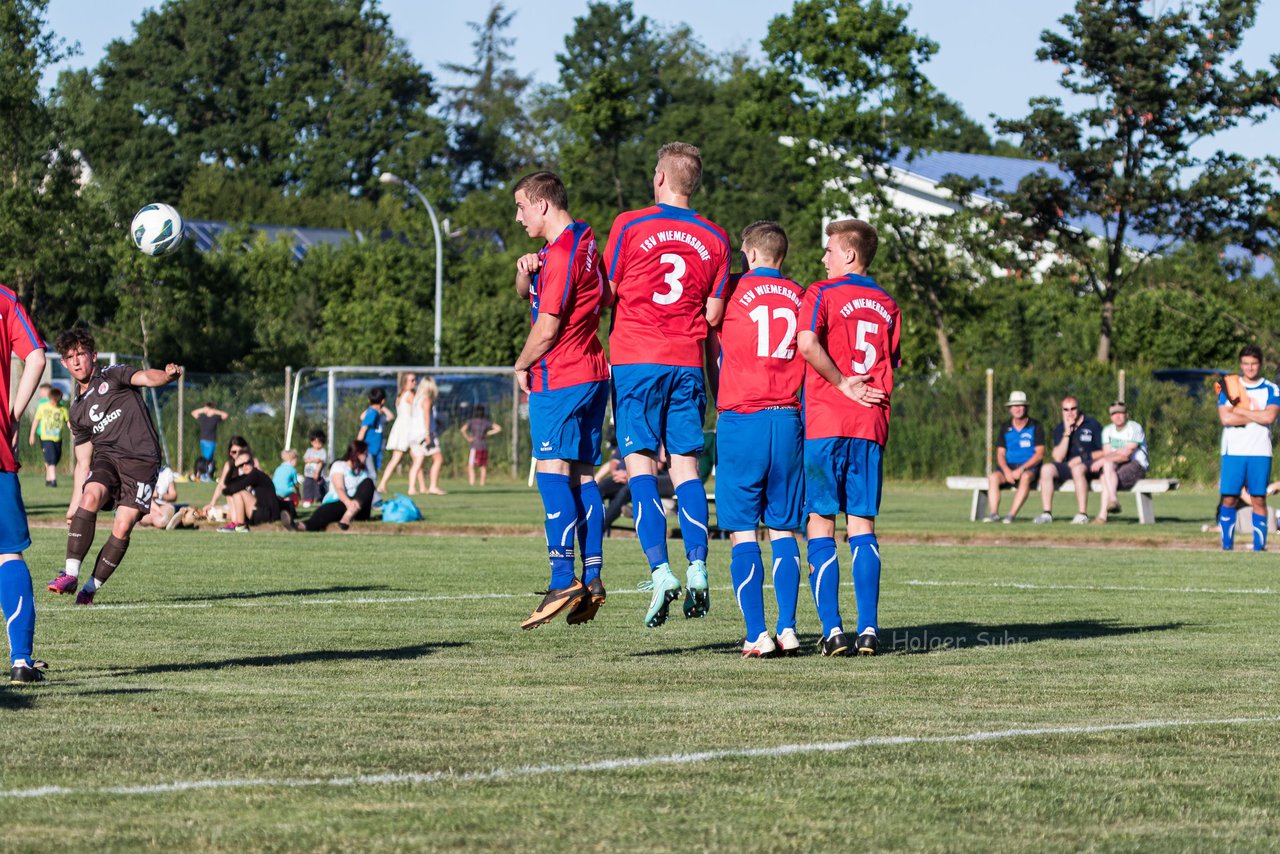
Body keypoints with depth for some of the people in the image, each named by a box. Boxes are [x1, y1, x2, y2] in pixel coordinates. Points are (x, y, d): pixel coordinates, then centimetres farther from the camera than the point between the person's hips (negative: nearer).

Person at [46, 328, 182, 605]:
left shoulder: (113, 376, 7)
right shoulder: (78, 411, 20)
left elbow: (146, 377, -13)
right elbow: (83, 462, 23)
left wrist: (168, 375, -37)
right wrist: (73, 505, 17)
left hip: (141, 459, -4)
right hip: (107, 456, 4)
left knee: (122, 528, -15)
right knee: (90, 497, -27)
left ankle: (91, 587, -3)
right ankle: (71, 574, -29)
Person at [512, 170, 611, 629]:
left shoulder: (562, 254, -14)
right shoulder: (584, 242, 16)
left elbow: (547, 328, -15)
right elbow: (526, 294, 22)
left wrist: (522, 366, 1)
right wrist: (526, 271, 0)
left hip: (559, 378, -10)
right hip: (593, 372, 10)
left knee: (553, 471, -13)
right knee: (582, 475, 8)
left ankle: (563, 580, -20)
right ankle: (593, 578, 5)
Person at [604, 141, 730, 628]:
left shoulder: (629, 226, -4)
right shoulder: (714, 239, 6)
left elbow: (607, 293, 1)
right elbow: (714, 315, 7)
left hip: (635, 358, -3)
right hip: (687, 363, 3)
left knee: (640, 464, -4)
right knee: (686, 464, 8)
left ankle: (660, 570, -16)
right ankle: (697, 566, -4)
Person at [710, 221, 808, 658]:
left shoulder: (734, 291, -2)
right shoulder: (802, 297, 7)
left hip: (741, 420, -3)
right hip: (788, 422, 3)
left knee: (743, 532, -1)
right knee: (783, 530, 10)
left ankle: (757, 634, -7)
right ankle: (787, 629, 3)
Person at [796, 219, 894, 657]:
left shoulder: (823, 293, -3)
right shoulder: (888, 306, 15)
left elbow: (807, 343, -18)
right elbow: (891, 369, 15)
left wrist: (842, 383, -8)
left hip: (826, 423, -5)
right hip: (871, 425, 5)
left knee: (821, 525, -1)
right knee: (862, 526, 6)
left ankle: (832, 630, -9)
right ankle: (868, 629, -2)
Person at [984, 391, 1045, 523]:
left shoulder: (1035, 427, 1)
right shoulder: (1005, 428, 11)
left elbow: (1039, 454, -5)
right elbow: (1000, 454, 8)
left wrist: (1021, 470, -17)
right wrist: (1006, 471, -13)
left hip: (1029, 467, -3)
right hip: (1009, 467, 3)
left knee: (1025, 477, -39)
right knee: (993, 477, -28)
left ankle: (1012, 514, -45)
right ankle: (993, 513, -37)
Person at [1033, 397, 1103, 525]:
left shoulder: (1092, 424, 0)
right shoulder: (1060, 429, 10)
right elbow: (1058, 458, -1)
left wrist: (1082, 458, -10)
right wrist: (1067, 433, -9)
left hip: (1090, 466, -5)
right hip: (1068, 465, 5)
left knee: (1077, 469, -37)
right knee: (1046, 468, -20)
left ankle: (1082, 515, -38)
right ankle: (1046, 514, -23)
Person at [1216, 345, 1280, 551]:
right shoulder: (1229, 387, 7)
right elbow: (1225, 418, -8)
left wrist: (1240, 411, -8)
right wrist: (1257, 417, -7)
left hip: (1260, 452, 0)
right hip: (1233, 451, 0)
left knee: (1259, 499, -1)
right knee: (1229, 499, -3)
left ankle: (1259, 545, 3)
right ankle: (1227, 545, 2)